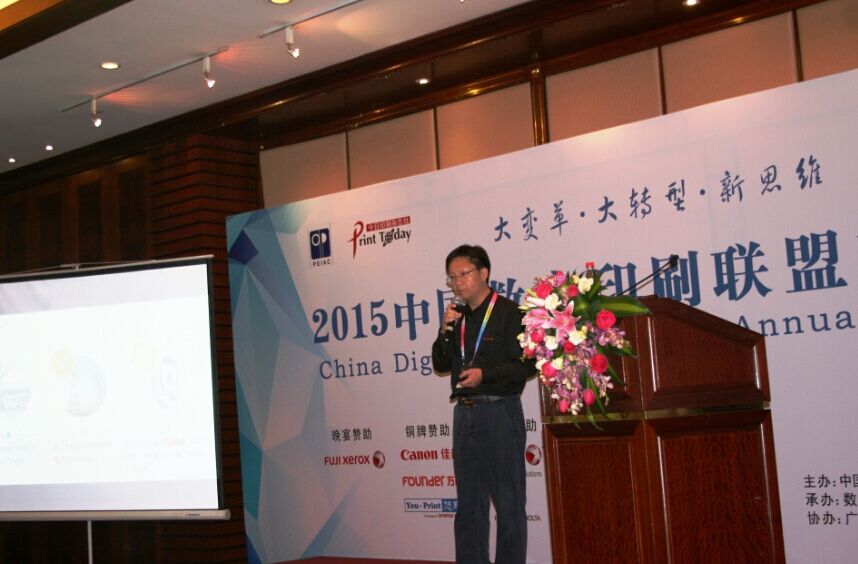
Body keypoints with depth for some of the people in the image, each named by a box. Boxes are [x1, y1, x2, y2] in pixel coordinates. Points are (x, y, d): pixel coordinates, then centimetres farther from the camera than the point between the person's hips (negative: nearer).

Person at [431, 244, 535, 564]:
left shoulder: (508, 312, -7)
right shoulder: (458, 316, 13)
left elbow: (526, 365, -12)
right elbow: (441, 365, 12)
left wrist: (485, 375, -23)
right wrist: (445, 332, -4)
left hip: (499, 412, -7)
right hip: (464, 414, 7)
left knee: (508, 501, 0)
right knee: (469, 502, 13)